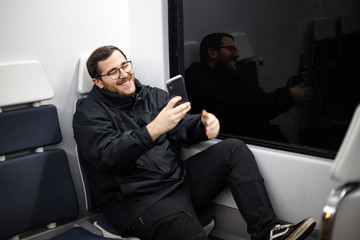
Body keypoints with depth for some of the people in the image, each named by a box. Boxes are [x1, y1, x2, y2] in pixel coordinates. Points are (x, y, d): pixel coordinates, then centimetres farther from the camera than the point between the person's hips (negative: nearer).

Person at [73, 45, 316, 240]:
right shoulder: (89, 114, -3)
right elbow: (108, 156, -21)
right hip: (139, 201, -6)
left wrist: (204, 123, -21)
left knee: (234, 150, -9)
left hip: (180, 178, 7)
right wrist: (154, 129, -36)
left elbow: (183, 129, 3)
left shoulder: (153, 95, 14)